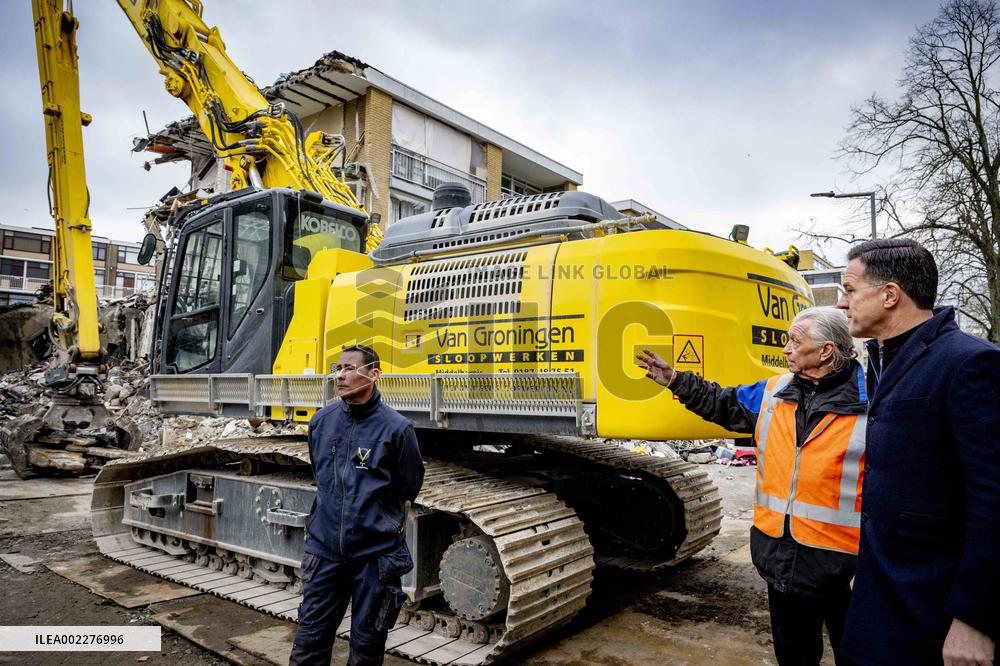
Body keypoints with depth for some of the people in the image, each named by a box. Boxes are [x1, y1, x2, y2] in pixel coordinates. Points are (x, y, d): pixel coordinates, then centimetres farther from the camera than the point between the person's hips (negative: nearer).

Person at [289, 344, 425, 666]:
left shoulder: (395, 427, -13)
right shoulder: (321, 421, 0)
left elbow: (408, 488, 0)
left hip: (376, 553, -3)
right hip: (324, 549, 3)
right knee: (310, 640, 11)